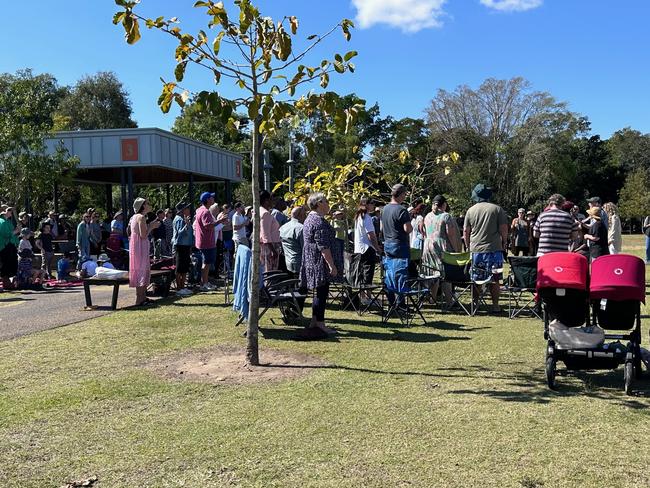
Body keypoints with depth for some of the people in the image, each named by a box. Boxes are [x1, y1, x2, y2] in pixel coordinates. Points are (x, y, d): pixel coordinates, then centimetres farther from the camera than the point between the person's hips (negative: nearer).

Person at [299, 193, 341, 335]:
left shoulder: (309, 219, 15)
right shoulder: (319, 221, -18)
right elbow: (323, 247, -23)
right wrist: (332, 265, -21)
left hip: (311, 262, 11)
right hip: (320, 263, -11)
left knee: (319, 292, 16)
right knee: (321, 292, -4)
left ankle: (315, 321, 22)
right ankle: (320, 323, 0)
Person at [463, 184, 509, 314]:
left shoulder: (471, 210, 5)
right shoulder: (497, 209, -1)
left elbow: (466, 232, 7)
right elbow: (504, 229, -2)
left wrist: (468, 246, 19)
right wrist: (504, 242, 13)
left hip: (475, 249, 2)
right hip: (494, 248, -2)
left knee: (476, 279, 8)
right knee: (494, 279, 5)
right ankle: (495, 305, 7)